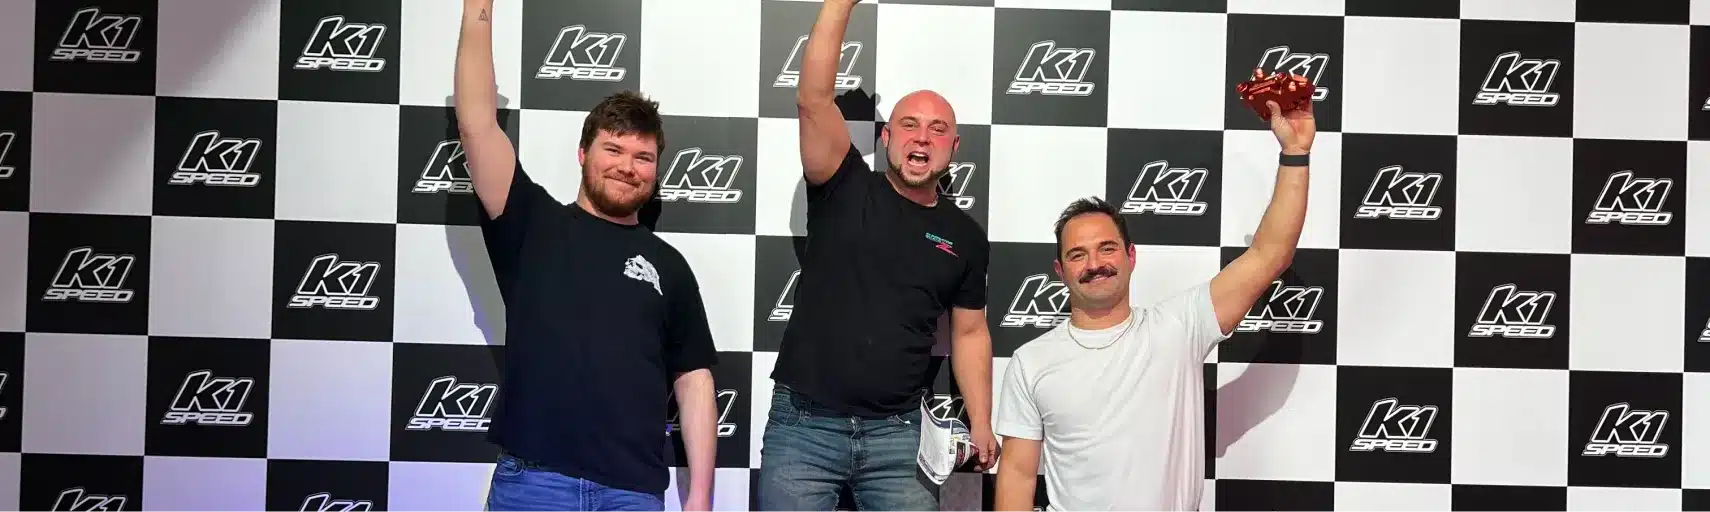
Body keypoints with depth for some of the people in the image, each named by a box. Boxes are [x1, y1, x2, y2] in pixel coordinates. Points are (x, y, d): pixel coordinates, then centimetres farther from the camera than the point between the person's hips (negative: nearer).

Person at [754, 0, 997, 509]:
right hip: (803, 425, -2)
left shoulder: (965, 235, 9)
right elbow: (813, 100, -13)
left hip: (897, 434, 2)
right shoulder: (845, 190, 1)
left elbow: (969, 334, 15)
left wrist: (981, 425, 5)